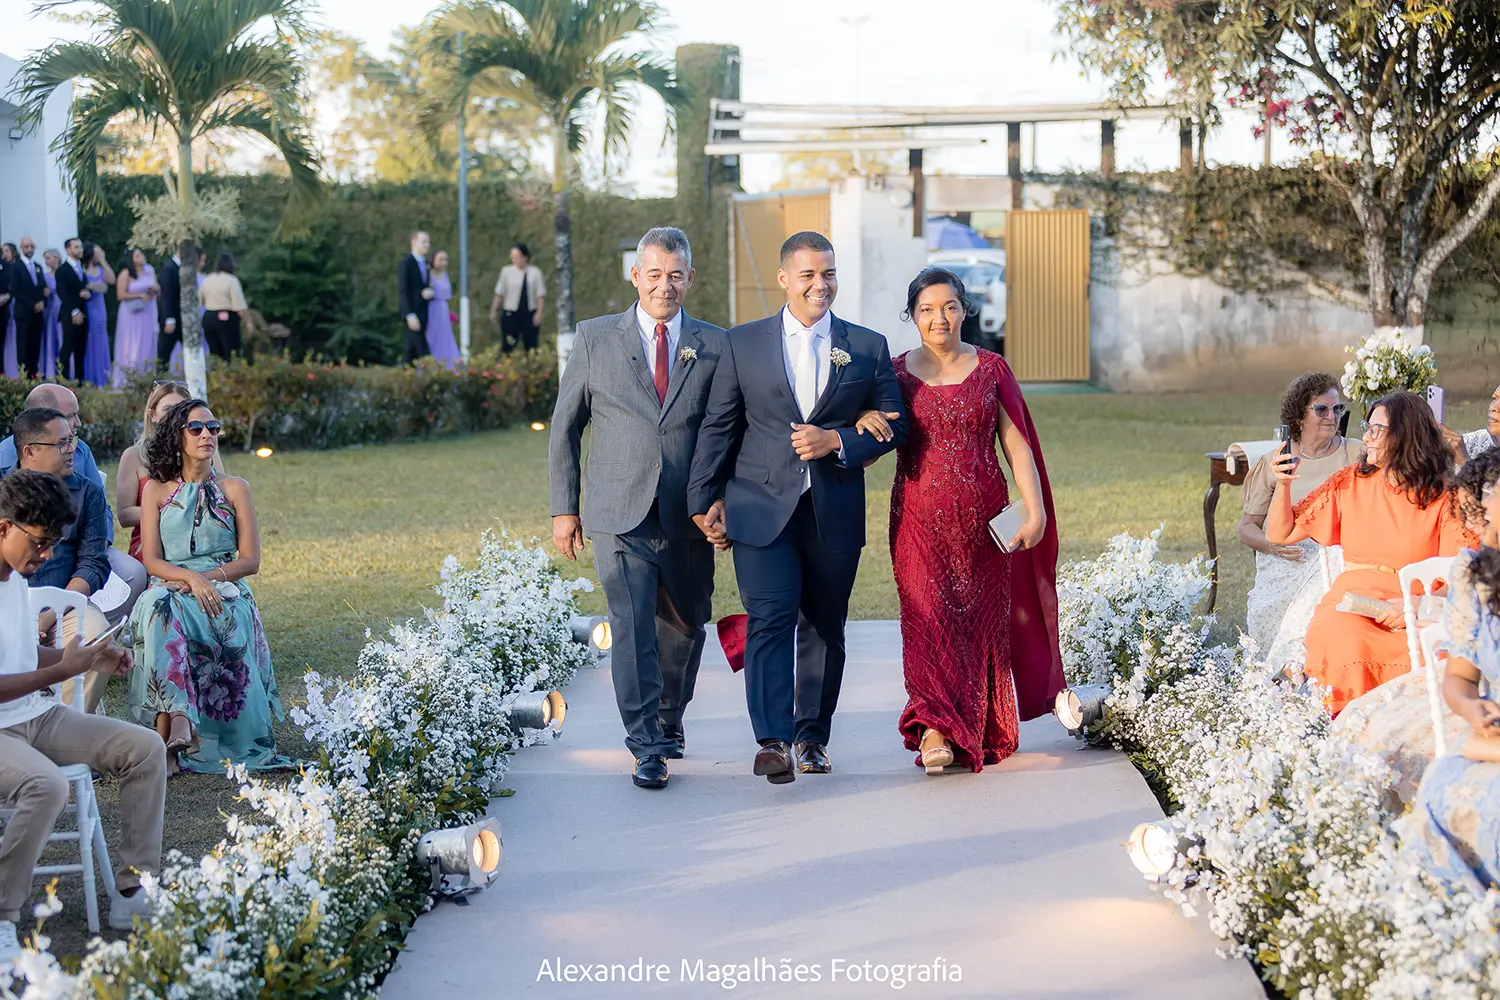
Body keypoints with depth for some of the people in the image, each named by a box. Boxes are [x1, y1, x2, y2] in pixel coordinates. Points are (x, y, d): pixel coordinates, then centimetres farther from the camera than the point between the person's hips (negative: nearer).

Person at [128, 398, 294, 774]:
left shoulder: (234, 489, 13)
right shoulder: (156, 490, 12)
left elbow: (250, 560, 5)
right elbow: (152, 560, 2)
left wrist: (209, 578, -13)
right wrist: (192, 577, -18)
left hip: (224, 589, 0)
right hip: (169, 586, 0)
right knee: (158, 608, -37)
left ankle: (166, 730, -38)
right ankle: (179, 722, -47)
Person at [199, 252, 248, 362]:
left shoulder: (207, 280, 10)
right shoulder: (231, 280, -8)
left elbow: (199, 301, 16)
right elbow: (238, 304, -13)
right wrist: (244, 319, -6)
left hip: (208, 318, 6)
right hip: (227, 318, -6)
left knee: (215, 354, 9)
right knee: (230, 354, -4)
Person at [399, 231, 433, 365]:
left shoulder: (426, 263, 13)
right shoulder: (406, 263, -10)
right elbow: (402, 291, -15)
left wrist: (429, 291, -8)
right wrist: (410, 315, -22)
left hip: (423, 312, 7)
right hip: (413, 313, -7)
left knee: (413, 350, 8)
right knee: (422, 350, -11)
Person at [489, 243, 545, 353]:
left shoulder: (535, 272, -1)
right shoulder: (507, 271, -3)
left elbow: (540, 295, 3)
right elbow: (499, 294, 3)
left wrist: (539, 313, -4)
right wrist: (494, 311, 2)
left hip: (530, 314, 1)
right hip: (511, 314, -1)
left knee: (531, 346, 7)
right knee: (507, 346, -6)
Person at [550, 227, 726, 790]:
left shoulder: (714, 346, 5)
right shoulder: (596, 338, 3)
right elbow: (565, 427, 7)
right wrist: (563, 508, 4)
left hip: (688, 517, 2)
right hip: (620, 516, -2)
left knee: (685, 626, 12)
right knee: (632, 628, -10)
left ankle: (669, 719, 36)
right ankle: (647, 748, -3)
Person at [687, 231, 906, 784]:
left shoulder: (867, 346, 7)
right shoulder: (743, 343, 5)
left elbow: (894, 423, 6)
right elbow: (718, 426, 7)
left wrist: (836, 441, -11)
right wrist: (706, 499, 2)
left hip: (835, 513, 2)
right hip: (761, 508, -2)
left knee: (826, 629, 9)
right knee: (770, 619, -13)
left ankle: (813, 736, 24)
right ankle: (773, 742, -17)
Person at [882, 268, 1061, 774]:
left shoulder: (991, 370, 5)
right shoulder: (896, 374, 5)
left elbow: (1016, 444, 4)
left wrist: (1035, 510, -5)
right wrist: (861, 425, -15)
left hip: (982, 519, 1)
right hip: (920, 519, -1)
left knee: (982, 621, 6)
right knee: (928, 615, -13)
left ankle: (983, 730, 22)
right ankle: (936, 729, -21)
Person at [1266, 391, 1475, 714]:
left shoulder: (1441, 496, 3)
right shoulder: (1350, 482, 12)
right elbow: (1280, 534, 14)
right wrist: (1283, 484, -3)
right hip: (1353, 600, 1)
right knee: (1346, 644, -35)